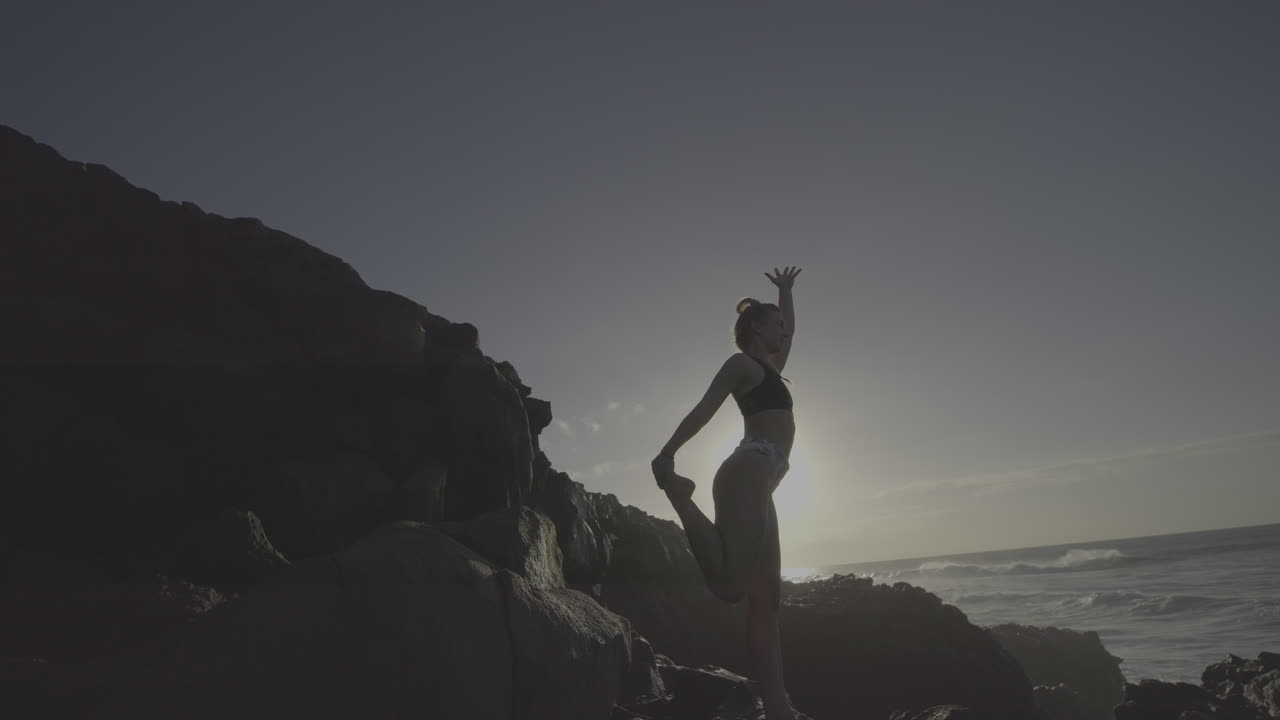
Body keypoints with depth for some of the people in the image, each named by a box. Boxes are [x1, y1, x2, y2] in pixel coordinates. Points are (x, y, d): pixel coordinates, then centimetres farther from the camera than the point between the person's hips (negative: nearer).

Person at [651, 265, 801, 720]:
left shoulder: (767, 367, 31)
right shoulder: (742, 362, 5)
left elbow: (790, 331, 51)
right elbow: (704, 408, -10)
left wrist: (786, 291, 61)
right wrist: (668, 452, -23)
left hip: (758, 484, 9)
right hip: (749, 473, -9)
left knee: (765, 601, 1)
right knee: (730, 585, -25)